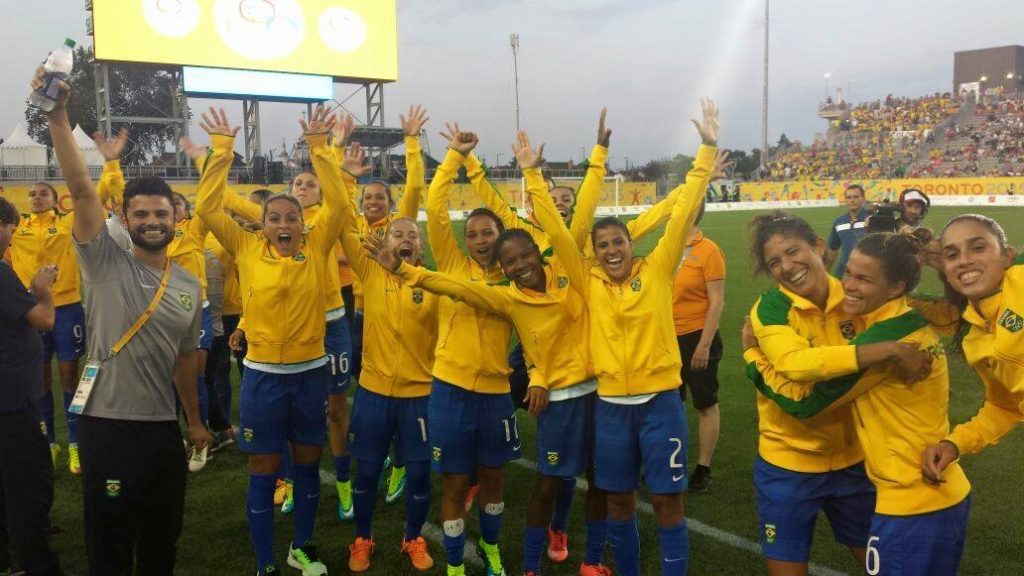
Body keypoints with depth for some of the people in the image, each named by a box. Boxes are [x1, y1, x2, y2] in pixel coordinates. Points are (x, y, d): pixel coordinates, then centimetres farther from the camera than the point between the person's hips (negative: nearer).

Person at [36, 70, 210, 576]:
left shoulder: (189, 285, 7)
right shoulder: (105, 263, -7)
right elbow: (81, 190, -19)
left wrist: (194, 420, 19)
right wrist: (58, 117, -29)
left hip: (164, 428, 5)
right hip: (107, 425, -4)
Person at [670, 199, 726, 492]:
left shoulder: (708, 251, -13)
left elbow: (717, 303, -13)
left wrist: (704, 344, -16)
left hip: (697, 337, -6)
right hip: (670, 338, 6)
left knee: (706, 405, 6)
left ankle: (703, 469, 18)